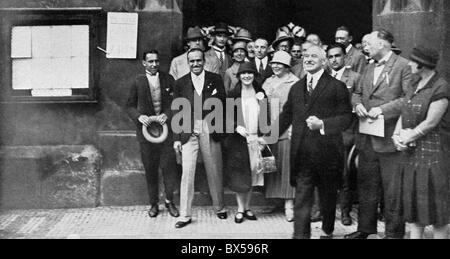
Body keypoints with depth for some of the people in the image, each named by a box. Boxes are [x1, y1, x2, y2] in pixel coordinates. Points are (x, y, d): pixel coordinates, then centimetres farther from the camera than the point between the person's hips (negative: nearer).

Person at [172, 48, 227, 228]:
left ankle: (219, 208, 29)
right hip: (189, 131, 0)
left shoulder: (215, 80, 6)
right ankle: (185, 215, 5)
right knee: (187, 172, -3)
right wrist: (176, 138, 3)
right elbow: (176, 112, 6)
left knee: (214, 172, 10)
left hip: (210, 130, 0)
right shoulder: (180, 83, 6)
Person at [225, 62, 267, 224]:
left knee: (252, 173, 8)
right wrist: (236, 126, -16)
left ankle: (247, 208, 20)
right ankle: (240, 209, 12)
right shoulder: (233, 94, -1)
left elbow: (266, 116, 9)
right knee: (240, 176, 0)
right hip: (239, 139, -2)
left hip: (256, 139, 3)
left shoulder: (260, 93, 6)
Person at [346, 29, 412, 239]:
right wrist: (358, 104, 1)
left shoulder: (403, 66, -8)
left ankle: (394, 232, 15)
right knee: (366, 186, 16)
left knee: (392, 189, 2)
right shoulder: (369, 68, 17)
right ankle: (365, 228, 29)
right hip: (367, 139, 8)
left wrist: (383, 109, -19)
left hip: (389, 139, -7)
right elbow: (357, 93, 23)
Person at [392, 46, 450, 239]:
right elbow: (404, 114, 10)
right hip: (412, 154, 8)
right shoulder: (416, 85, 11)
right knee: (414, 202, 13)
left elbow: (431, 122, -17)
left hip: (433, 153, -8)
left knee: (435, 203, 2)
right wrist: (397, 134, -5)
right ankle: (415, 235, 24)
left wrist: (408, 137, -11)